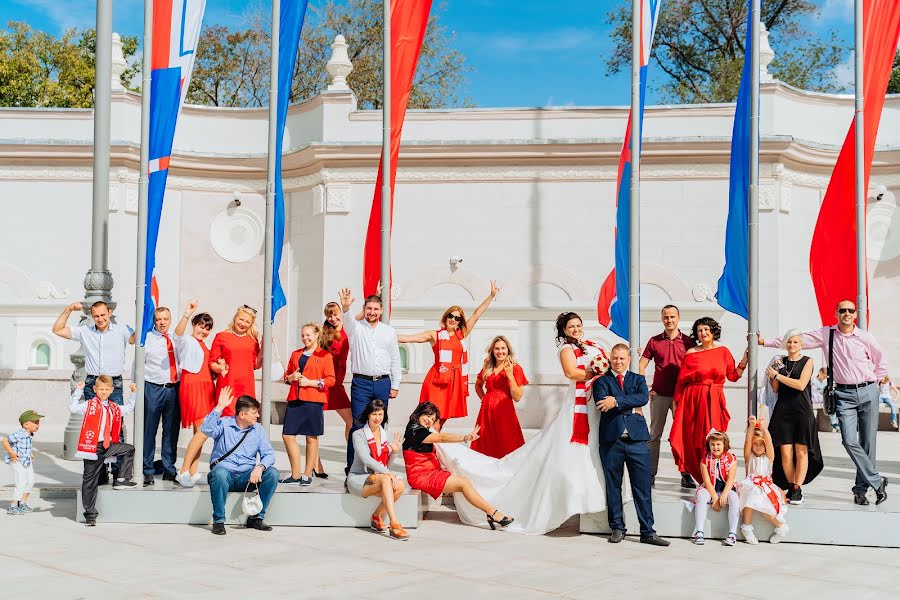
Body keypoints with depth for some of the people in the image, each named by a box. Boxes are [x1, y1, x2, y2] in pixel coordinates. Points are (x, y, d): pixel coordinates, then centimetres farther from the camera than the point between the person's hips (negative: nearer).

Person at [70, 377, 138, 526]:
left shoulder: (114, 408, 12)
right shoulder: (89, 404, -6)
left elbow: (128, 409, 30)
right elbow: (73, 408, -20)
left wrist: (133, 394, 26)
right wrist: (78, 391, -20)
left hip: (108, 446, 6)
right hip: (93, 447, -6)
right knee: (90, 480, 0)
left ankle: (121, 479, 14)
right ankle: (90, 514, 6)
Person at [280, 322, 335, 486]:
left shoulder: (325, 355, 2)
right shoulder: (295, 354, 18)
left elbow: (330, 380, -4)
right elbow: (286, 375, 23)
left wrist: (310, 382, -12)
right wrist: (291, 377, 1)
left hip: (313, 401, -5)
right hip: (294, 399, 5)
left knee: (311, 438, 1)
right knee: (287, 435, -1)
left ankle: (307, 475, 10)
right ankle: (295, 475, 7)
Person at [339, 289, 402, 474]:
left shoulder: (389, 331, 10)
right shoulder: (356, 328, 4)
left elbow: (395, 360, 12)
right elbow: (347, 320, -20)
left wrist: (395, 386, 8)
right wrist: (345, 307, -43)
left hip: (383, 383, 2)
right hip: (361, 383, -2)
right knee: (358, 424, -4)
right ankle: (352, 466, -1)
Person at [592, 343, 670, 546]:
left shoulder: (638, 379, 15)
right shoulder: (601, 381, 10)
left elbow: (643, 398, -6)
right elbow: (601, 403, -9)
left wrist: (617, 402, -14)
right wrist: (630, 407, -8)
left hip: (637, 438, 1)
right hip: (611, 439, -1)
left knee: (643, 487, 0)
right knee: (613, 486, 6)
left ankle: (648, 532, 4)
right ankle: (617, 528, 17)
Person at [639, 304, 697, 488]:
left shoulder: (688, 341, 1)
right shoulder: (654, 341, 4)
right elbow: (641, 366, 7)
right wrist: (645, 389, -1)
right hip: (659, 395, 1)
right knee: (654, 434, 4)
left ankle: (686, 474, 6)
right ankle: (651, 473, 10)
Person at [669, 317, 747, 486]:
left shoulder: (723, 351, 7)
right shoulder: (691, 354, 1)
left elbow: (733, 376, 10)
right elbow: (681, 380, 2)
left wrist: (744, 361, 0)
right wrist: (676, 403, 2)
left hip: (714, 401, 1)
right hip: (692, 400, -1)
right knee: (693, 439, -2)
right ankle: (699, 476, 9)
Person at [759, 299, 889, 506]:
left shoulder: (865, 337, 3)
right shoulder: (825, 334, 3)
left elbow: (882, 363, 14)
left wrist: (870, 382, 6)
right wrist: (764, 341, -2)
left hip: (868, 392, 0)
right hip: (844, 394, 0)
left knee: (868, 442, 2)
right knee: (850, 441, -14)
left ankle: (861, 488, 13)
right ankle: (877, 482, -1)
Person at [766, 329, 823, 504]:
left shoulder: (807, 361, 3)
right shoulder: (781, 361, 13)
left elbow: (801, 384, -11)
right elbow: (775, 389, 11)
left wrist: (777, 375, -8)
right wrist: (776, 371, -3)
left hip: (802, 410, -3)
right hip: (783, 409, 3)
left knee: (801, 451, -4)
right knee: (785, 452, -3)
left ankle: (798, 490, 0)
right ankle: (791, 488, 6)